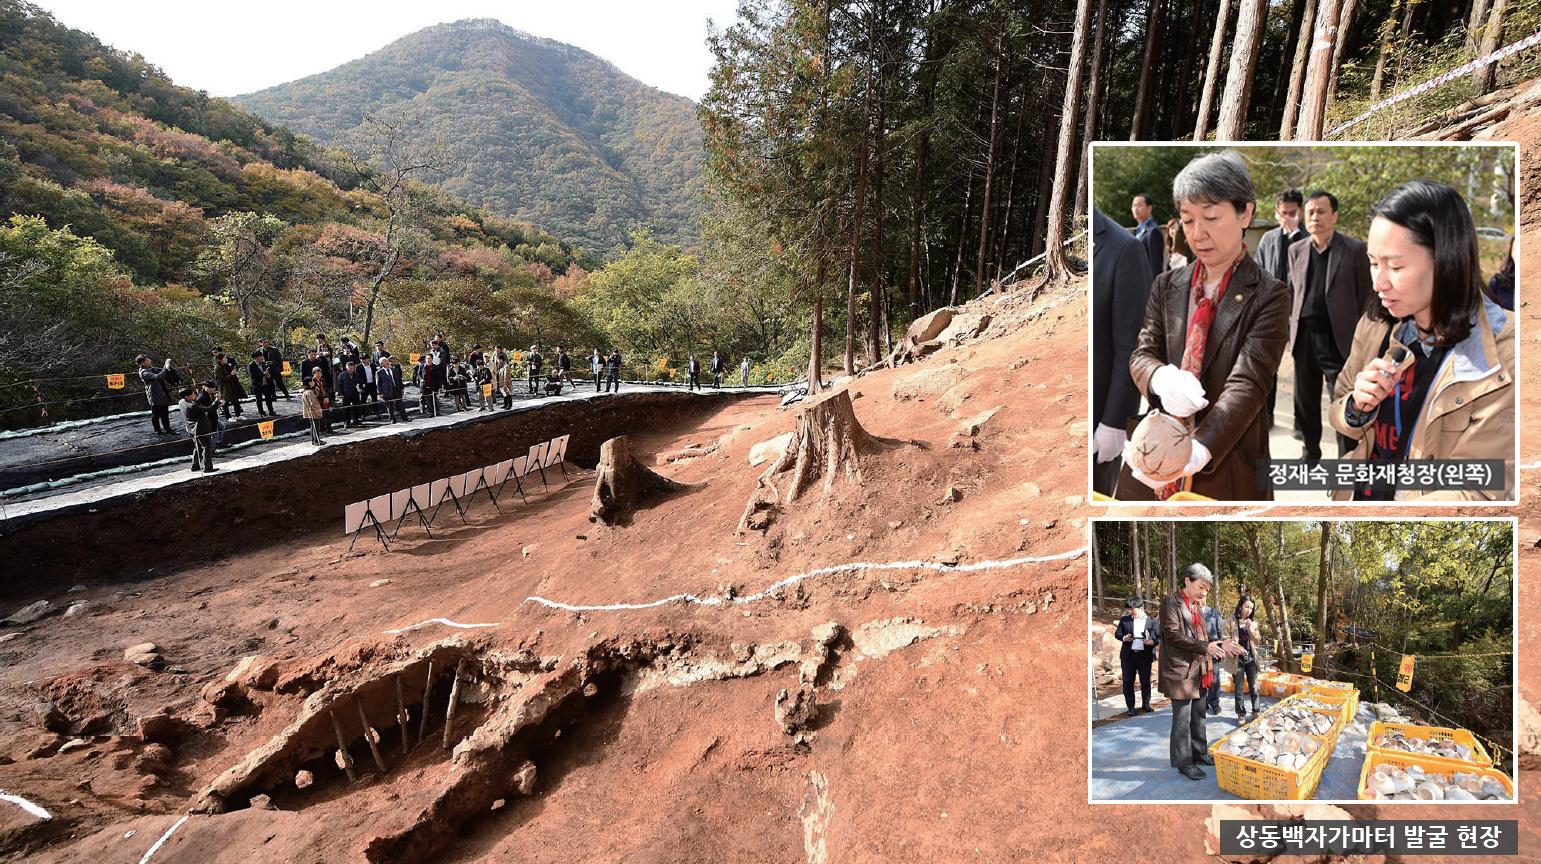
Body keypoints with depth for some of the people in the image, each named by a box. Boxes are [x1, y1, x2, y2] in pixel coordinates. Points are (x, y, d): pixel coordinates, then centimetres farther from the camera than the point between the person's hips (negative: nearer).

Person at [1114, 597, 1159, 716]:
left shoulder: (1153, 622, 4)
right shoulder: (1124, 620, 10)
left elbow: (1160, 637, 4)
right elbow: (1117, 633, 12)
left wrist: (1153, 642, -16)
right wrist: (1124, 638, -9)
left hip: (1145, 656, -1)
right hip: (1128, 656, 2)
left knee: (1145, 682, 6)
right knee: (1128, 682, 3)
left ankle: (1146, 705, 21)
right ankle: (1130, 706, 13)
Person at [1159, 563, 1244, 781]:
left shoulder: (1196, 606, 17)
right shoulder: (1171, 602, -11)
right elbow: (1172, 635, -20)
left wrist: (1220, 644, 4)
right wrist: (1205, 647, -23)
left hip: (1199, 671, 9)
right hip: (1180, 671, -9)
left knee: (1198, 716, 18)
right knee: (1182, 719, -1)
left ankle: (1199, 754, 30)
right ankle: (1184, 763, 7)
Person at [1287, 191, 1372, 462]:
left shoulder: (1354, 250, -2)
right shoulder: (1296, 250, 10)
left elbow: (1365, 296, 2)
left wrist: (1356, 334, 1)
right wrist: (1294, 324, 13)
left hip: (1337, 339, -4)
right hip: (1304, 338, 4)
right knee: (1305, 403, 13)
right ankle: (1311, 454, 28)